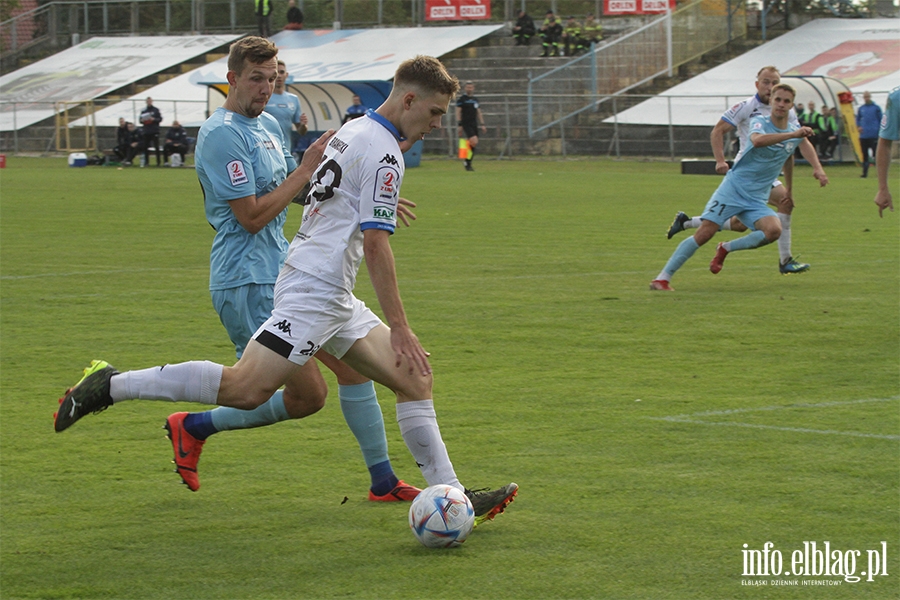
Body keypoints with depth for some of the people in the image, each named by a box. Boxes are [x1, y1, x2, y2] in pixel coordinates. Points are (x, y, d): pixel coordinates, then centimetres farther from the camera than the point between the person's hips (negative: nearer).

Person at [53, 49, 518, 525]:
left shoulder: (354, 130, 16)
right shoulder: (384, 154, -13)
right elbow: (376, 245, -18)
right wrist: (399, 329, -17)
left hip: (335, 301, 11)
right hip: (313, 292, -11)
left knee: (415, 379, 6)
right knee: (246, 389, -18)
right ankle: (111, 386, -11)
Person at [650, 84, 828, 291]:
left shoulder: (794, 128, 8)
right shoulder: (760, 122, -9)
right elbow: (757, 140, -35)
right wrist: (792, 134, -37)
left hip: (757, 199, 5)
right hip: (734, 187, -5)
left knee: (773, 230, -23)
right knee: (704, 233, -15)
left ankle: (726, 249, 1)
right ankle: (662, 277, -6)